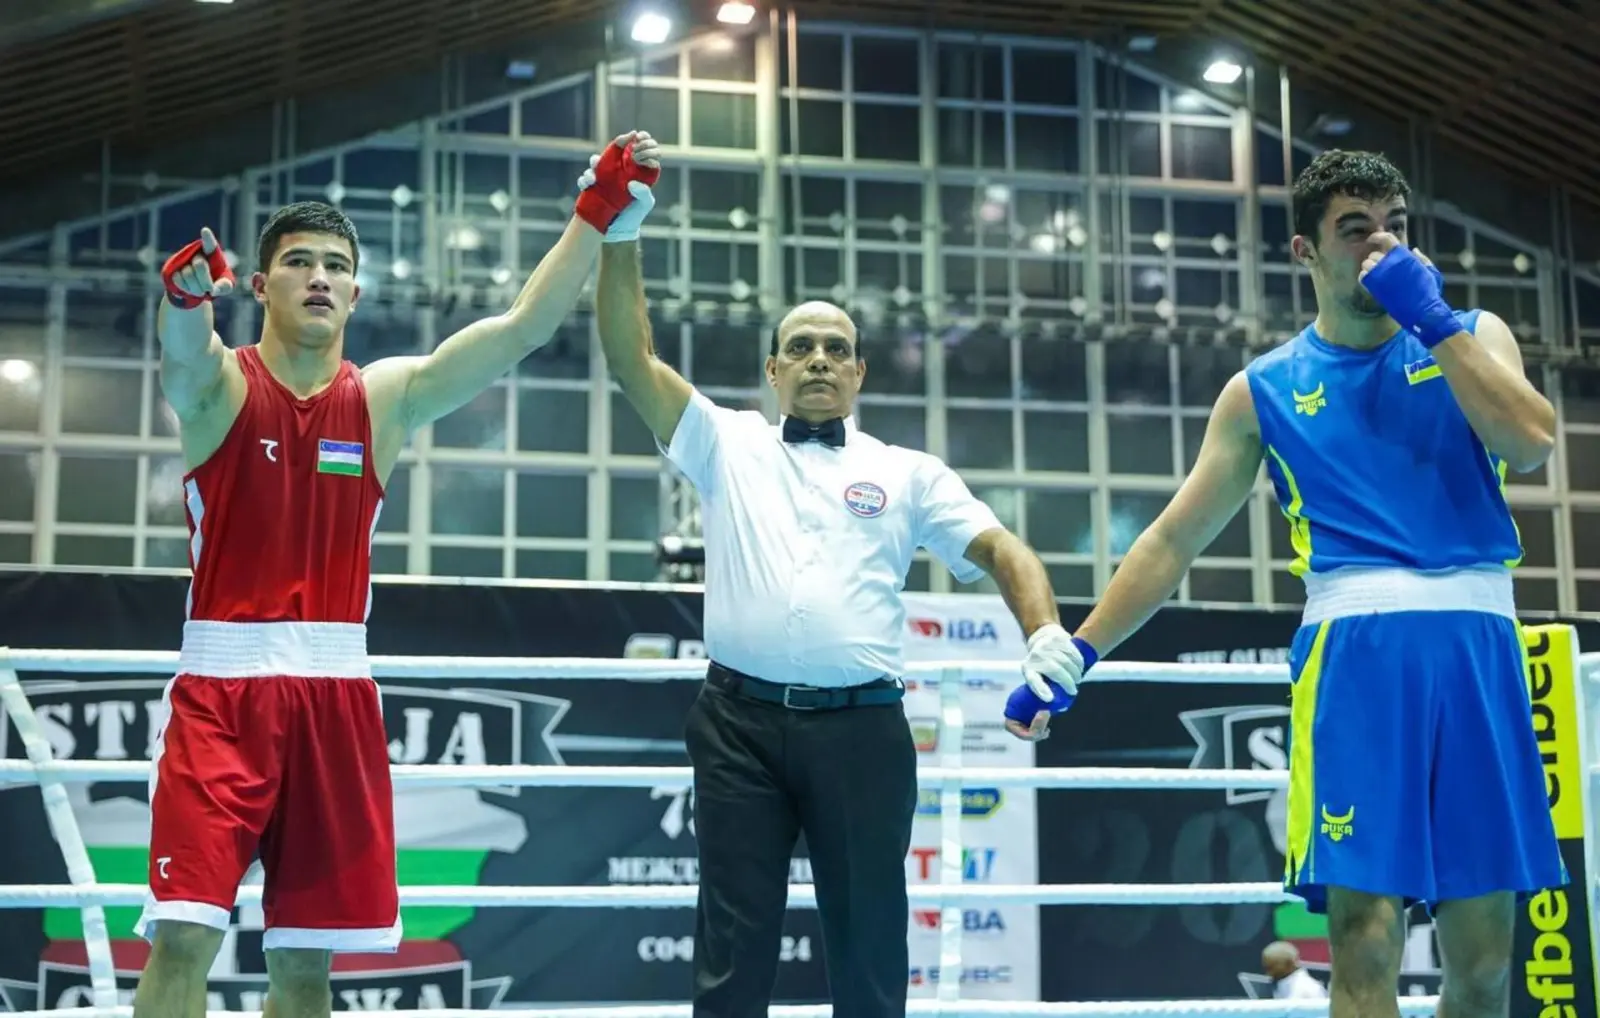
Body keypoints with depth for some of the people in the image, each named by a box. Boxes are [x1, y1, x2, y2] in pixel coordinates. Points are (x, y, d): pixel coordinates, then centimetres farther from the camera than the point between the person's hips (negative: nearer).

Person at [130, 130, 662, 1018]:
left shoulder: (386, 398, 8)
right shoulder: (219, 386, -1)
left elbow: (520, 328, 1)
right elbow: (183, 356, -26)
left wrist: (597, 213, -8)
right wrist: (185, 292, -49)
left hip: (334, 691, 3)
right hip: (223, 684, -3)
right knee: (183, 938, -13)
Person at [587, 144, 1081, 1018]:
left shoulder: (906, 474, 12)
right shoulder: (727, 445, 11)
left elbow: (1000, 550, 4)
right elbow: (631, 358, 3)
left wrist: (1044, 633, -16)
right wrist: (620, 238, -9)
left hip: (861, 726, 1)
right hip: (740, 722, 0)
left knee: (868, 943, 7)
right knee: (733, 945, 4)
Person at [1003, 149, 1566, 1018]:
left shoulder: (1472, 337, 13)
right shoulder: (1264, 390, 10)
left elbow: (1530, 443, -7)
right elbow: (1174, 539, 11)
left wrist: (1433, 319, -5)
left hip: (1477, 646, 2)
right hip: (1356, 649, -1)